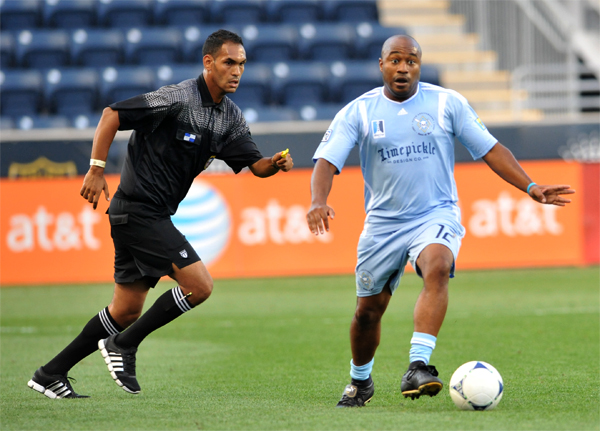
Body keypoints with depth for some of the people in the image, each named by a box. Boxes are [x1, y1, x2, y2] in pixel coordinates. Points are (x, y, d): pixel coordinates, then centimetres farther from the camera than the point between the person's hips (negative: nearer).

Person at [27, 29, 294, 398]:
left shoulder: (231, 117, 8)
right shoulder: (178, 99, -16)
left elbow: (255, 164, 7)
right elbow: (112, 115, -14)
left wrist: (275, 164, -16)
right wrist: (96, 170, -18)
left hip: (155, 216, 9)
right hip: (139, 211, -9)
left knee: (127, 311, 12)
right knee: (200, 285, -15)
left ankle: (51, 374, 19)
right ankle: (124, 346, -3)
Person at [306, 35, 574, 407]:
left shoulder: (448, 103, 0)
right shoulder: (358, 112, -1)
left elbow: (490, 149, 4)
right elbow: (327, 161, -8)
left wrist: (530, 188, -6)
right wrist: (318, 201, -28)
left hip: (436, 215, -2)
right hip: (383, 222, 2)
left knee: (437, 267, -34)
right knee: (368, 310, 8)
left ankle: (418, 367, -41)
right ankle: (360, 382, 36)